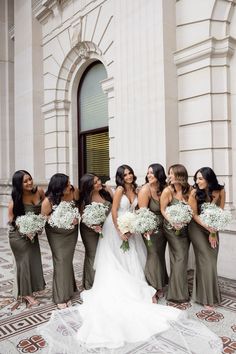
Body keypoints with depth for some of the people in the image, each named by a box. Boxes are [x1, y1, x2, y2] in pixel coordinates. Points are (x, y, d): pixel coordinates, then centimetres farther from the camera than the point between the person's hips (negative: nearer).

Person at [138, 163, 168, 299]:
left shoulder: (165, 188, 1)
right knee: (153, 256, 0)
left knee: (160, 255, 17)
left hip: (163, 227, 5)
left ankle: (160, 285, 35)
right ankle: (153, 288, 18)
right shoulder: (145, 189, -15)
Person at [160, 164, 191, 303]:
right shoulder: (168, 190, -14)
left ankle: (182, 289, 32)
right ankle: (179, 293, 13)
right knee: (179, 258, -2)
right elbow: (163, 209, -9)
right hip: (172, 228, -4)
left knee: (183, 258, 14)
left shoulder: (188, 190, -4)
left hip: (185, 227, 4)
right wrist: (173, 222, -20)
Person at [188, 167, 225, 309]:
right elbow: (194, 214, -11)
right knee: (206, 261, -2)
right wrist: (208, 228, -20)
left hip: (213, 229, 3)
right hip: (198, 228, -3)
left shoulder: (220, 191, -12)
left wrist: (213, 232, -11)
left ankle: (212, 294, 29)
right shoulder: (195, 192, -19)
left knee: (212, 262, 8)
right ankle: (207, 297, 15)